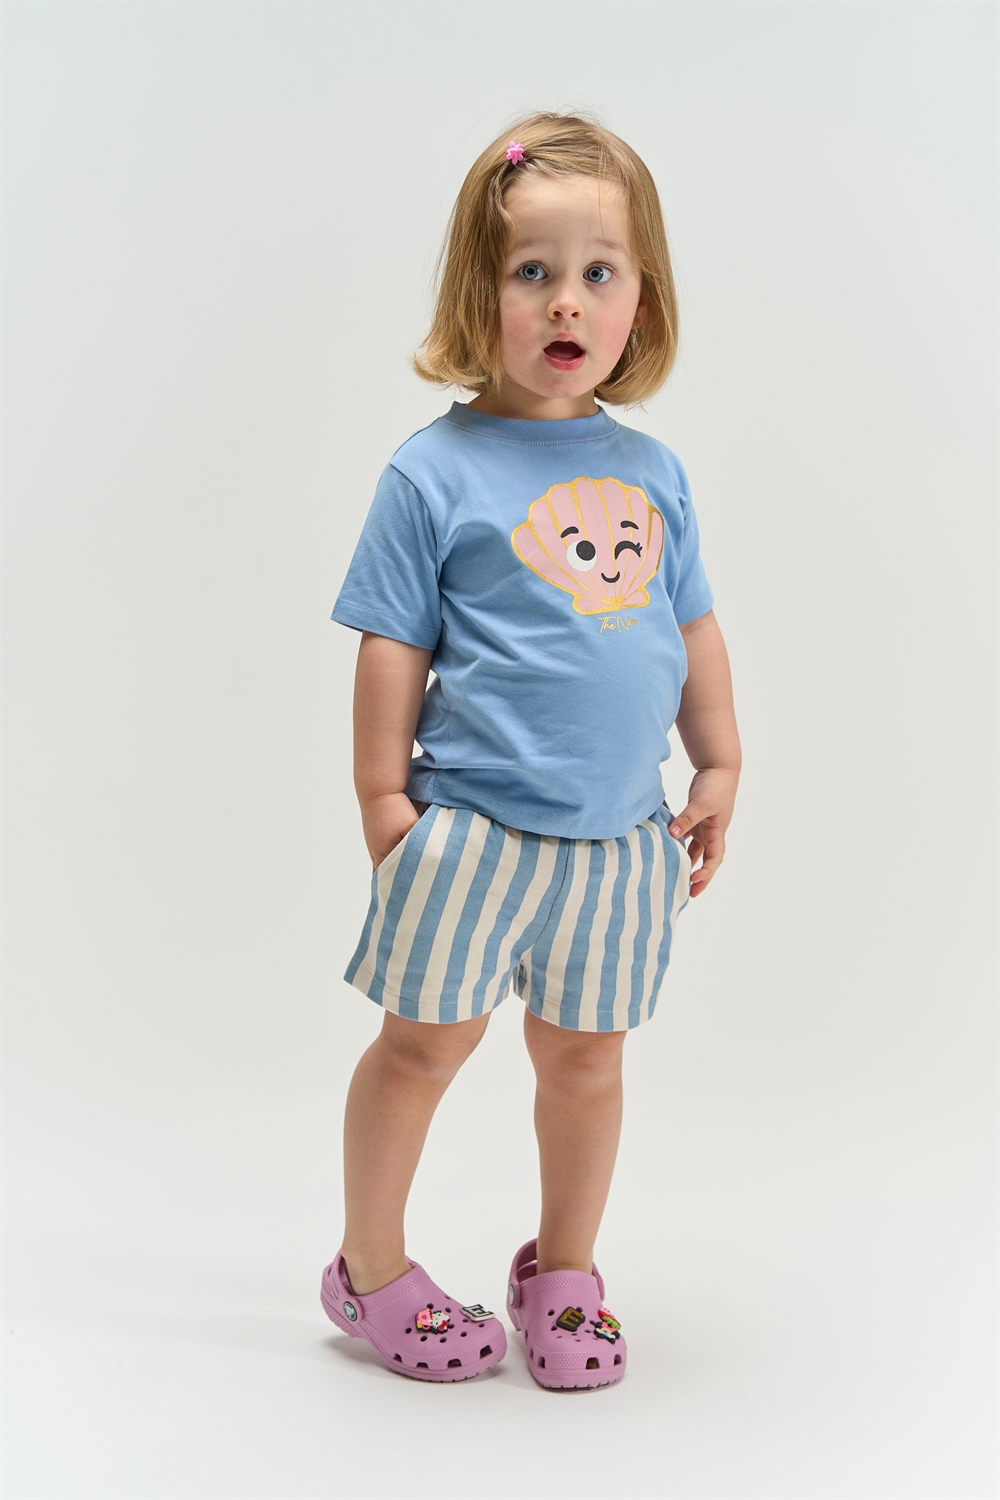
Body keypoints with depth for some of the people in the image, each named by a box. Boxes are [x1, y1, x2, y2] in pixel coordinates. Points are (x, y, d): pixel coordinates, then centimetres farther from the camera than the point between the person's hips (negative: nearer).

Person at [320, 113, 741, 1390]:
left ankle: (564, 1271, 35)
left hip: (620, 836, 4)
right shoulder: (435, 470, -6)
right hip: (471, 823, -4)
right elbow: (393, 646, -5)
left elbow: (693, 630, 15)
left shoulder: (651, 471, 8)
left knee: (584, 1053, 15)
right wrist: (383, 794, -6)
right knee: (425, 1042, 5)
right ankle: (370, 1270, 26)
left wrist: (719, 768, 13)